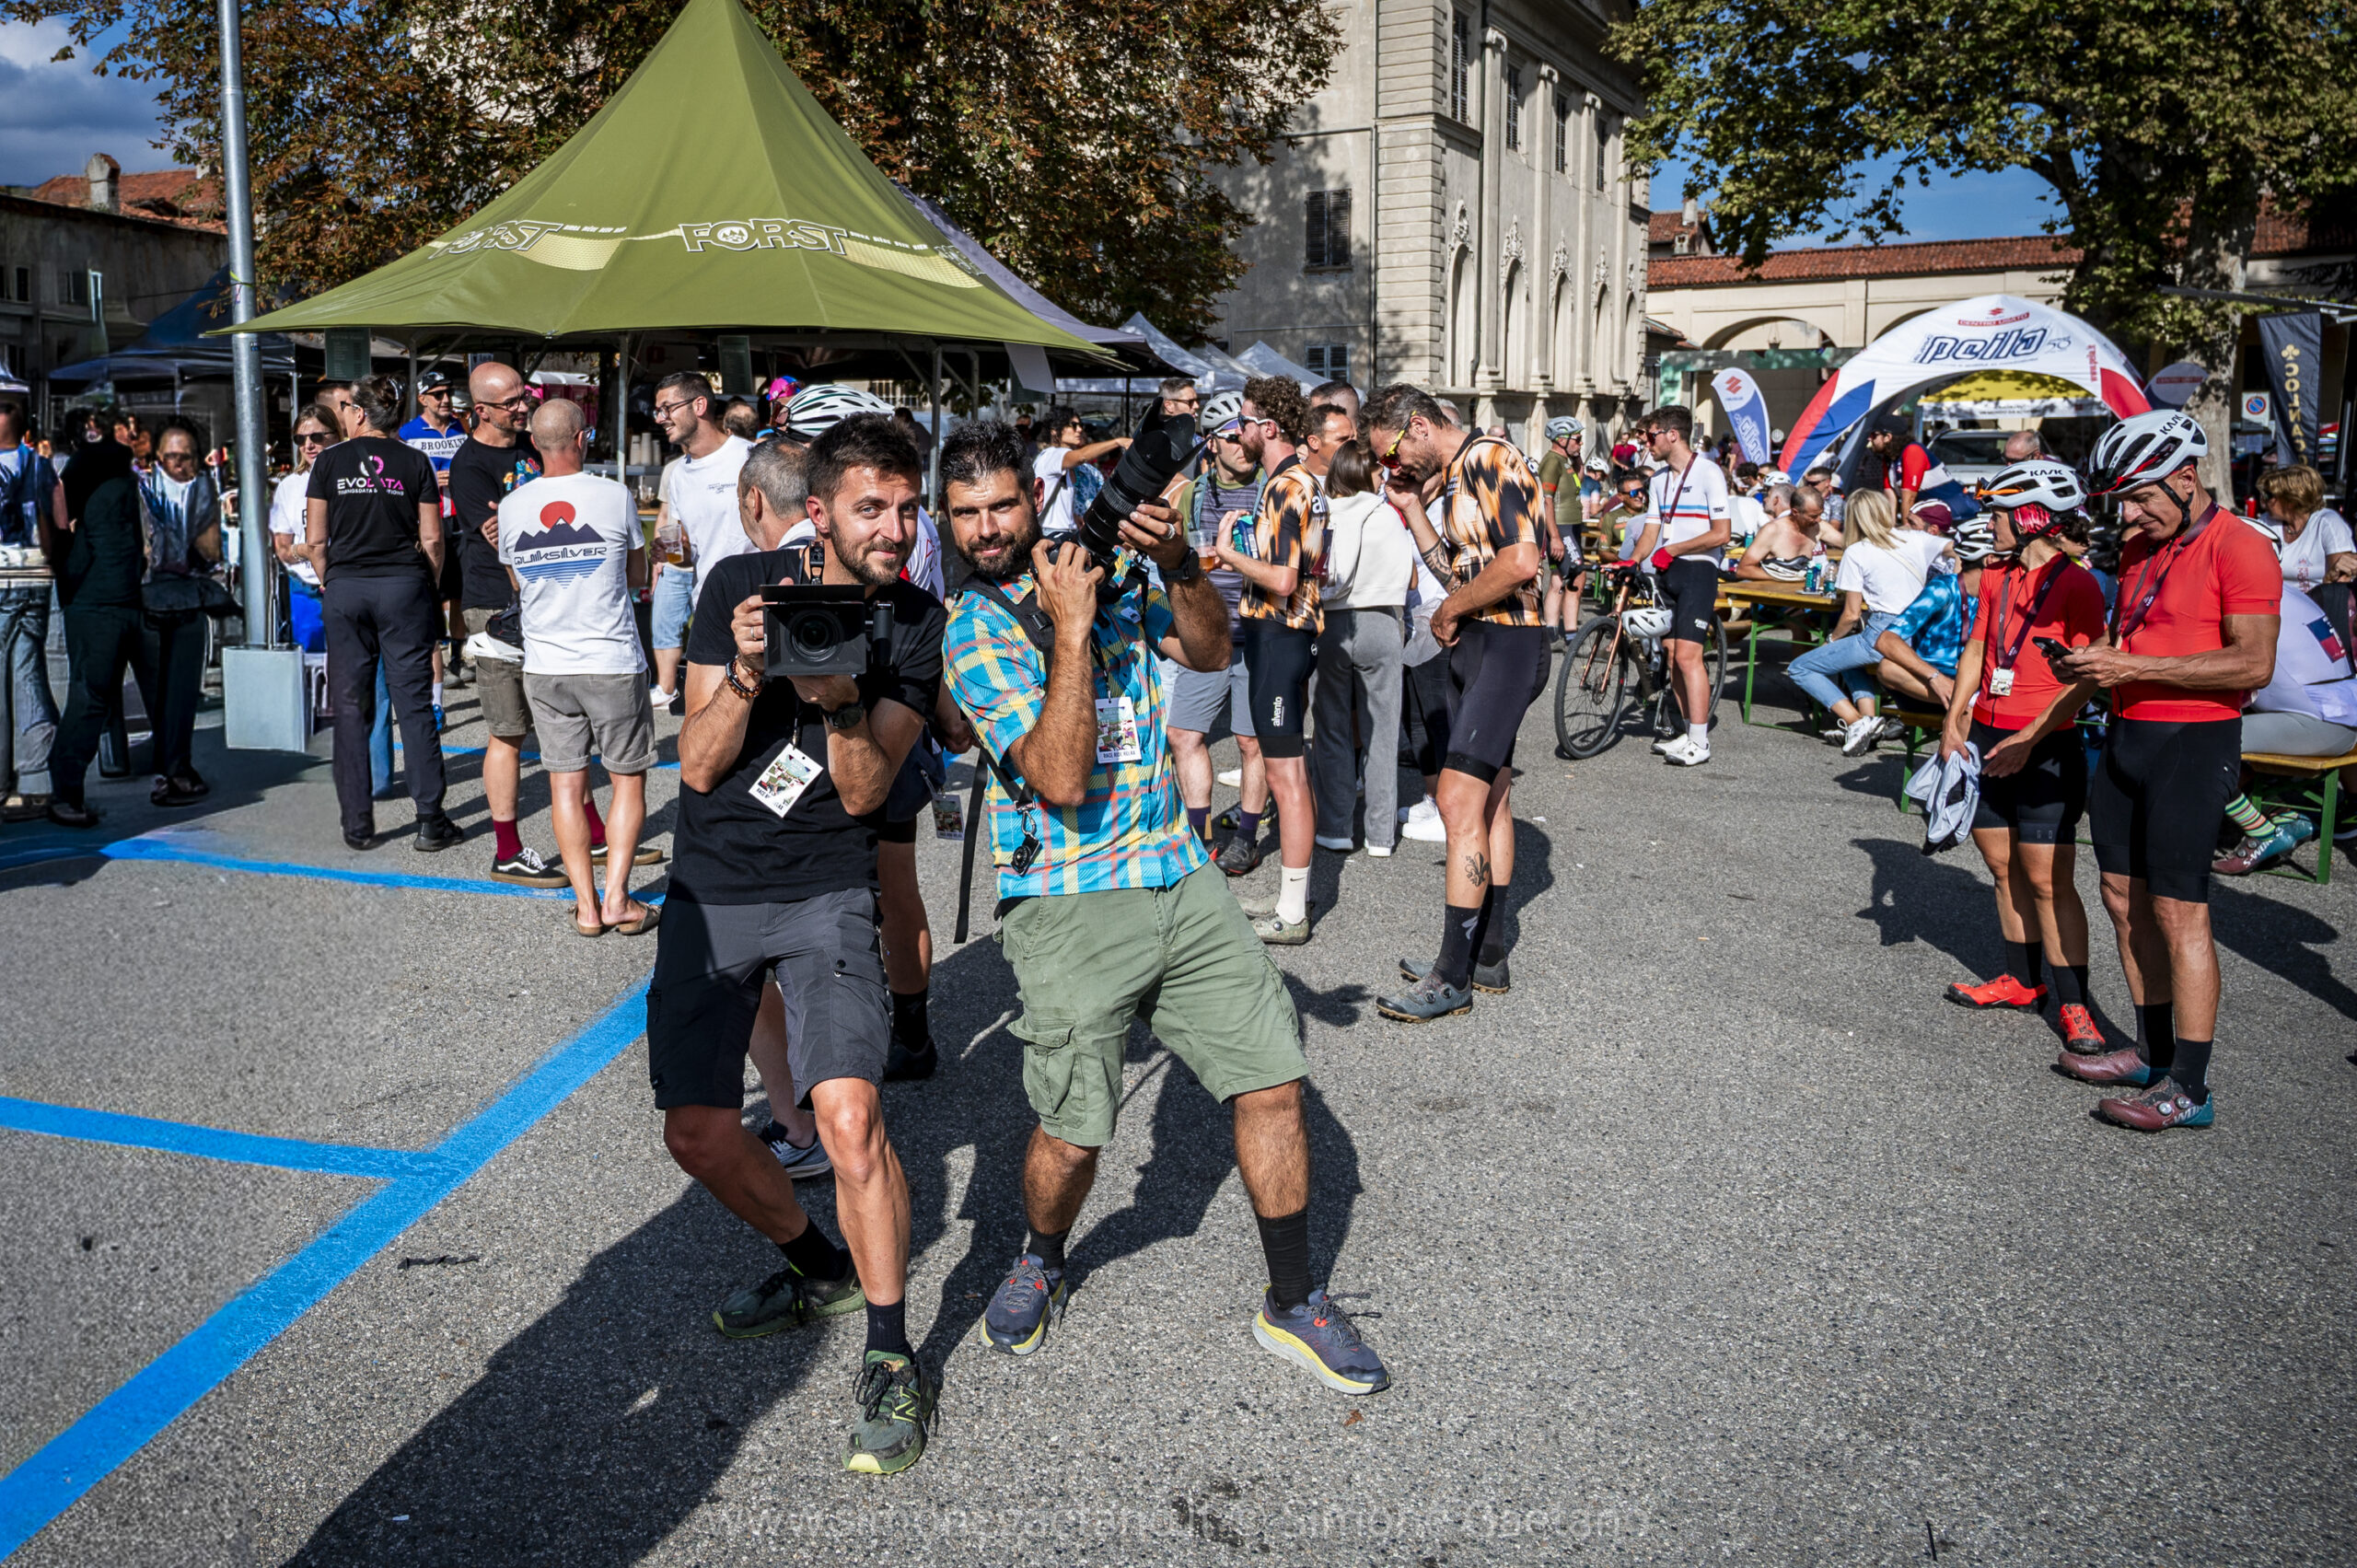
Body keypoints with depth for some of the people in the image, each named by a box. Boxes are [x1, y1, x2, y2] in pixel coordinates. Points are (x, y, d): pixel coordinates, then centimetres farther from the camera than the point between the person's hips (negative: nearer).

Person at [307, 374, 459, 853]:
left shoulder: (329, 461, 2)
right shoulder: (415, 462, 1)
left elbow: (316, 539, 2)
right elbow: (431, 539, -1)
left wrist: (329, 582, 15)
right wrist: (429, 589, 11)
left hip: (344, 587, 1)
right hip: (404, 586, -1)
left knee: (351, 706, 7)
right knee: (414, 704, 2)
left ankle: (358, 824, 10)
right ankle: (430, 821, 1)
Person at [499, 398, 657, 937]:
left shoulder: (511, 506, 0)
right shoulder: (614, 496, -8)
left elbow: (517, 584, 15)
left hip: (545, 665, 3)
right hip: (613, 662, -2)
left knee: (566, 783, 9)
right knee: (629, 778, 10)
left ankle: (587, 905, 10)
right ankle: (617, 897, 4)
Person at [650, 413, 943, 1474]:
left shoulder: (914, 625, -5)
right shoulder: (742, 582, -4)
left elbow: (862, 793, -9)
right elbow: (698, 765, -7)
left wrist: (843, 703, -27)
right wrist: (747, 674, -24)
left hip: (826, 890, -2)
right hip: (710, 888, 2)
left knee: (848, 1113, -20)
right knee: (698, 1133, 2)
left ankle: (891, 1358, -2)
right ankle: (819, 1268, 30)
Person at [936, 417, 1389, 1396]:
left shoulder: (1100, 568, 9)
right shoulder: (971, 634, -7)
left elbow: (1209, 652, 8)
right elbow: (1059, 779, -19)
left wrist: (1177, 565, -8)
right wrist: (1070, 628, -22)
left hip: (1179, 875, 5)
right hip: (1068, 904, -4)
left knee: (1271, 1083, 2)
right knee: (1072, 1134, -5)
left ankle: (1292, 1305, 19)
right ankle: (1040, 1263, 29)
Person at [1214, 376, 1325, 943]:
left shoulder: (1285, 486, -17)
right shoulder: (1302, 478, 14)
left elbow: (1282, 580, -25)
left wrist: (1230, 555, -11)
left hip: (1279, 635, -11)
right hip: (1288, 631, 11)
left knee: (1286, 777, -7)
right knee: (1292, 772, 15)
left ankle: (1291, 915, -2)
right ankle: (1292, 896, 25)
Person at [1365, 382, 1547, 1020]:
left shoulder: (1490, 459, -14)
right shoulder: (1456, 478, 16)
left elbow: (1521, 563, -24)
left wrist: (1450, 610, -11)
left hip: (1506, 645, -11)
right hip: (1474, 644, 11)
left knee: (1459, 802, -13)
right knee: (1491, 799, 13)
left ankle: (1453, 976, -8)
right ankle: (1487, 955, 22)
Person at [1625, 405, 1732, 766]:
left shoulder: (1708, 473, -8)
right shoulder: (1660, 478, 15)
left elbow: (1721, 533, -13)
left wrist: (1672, 549, -14)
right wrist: (1631, 562, -3)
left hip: (1697, 570, -7)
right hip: (1665, 573, 8)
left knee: (1687, 654, -14)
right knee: (1671, 654, 6)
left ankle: (1700, 743, -11)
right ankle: (1690, 732, 15)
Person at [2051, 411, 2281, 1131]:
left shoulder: (2239, 547, -12)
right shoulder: (2138, 549, 14)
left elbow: (2254, 664, -20)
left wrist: (2133, 667, -21)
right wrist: (2092, 666, 3)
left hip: (2193, 744, -9)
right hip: (2126, 736, 9)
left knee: (2178, 912, -8)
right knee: (2125, 899, 12)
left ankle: (2189, 1088, -3)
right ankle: (2152, 1052, 25)